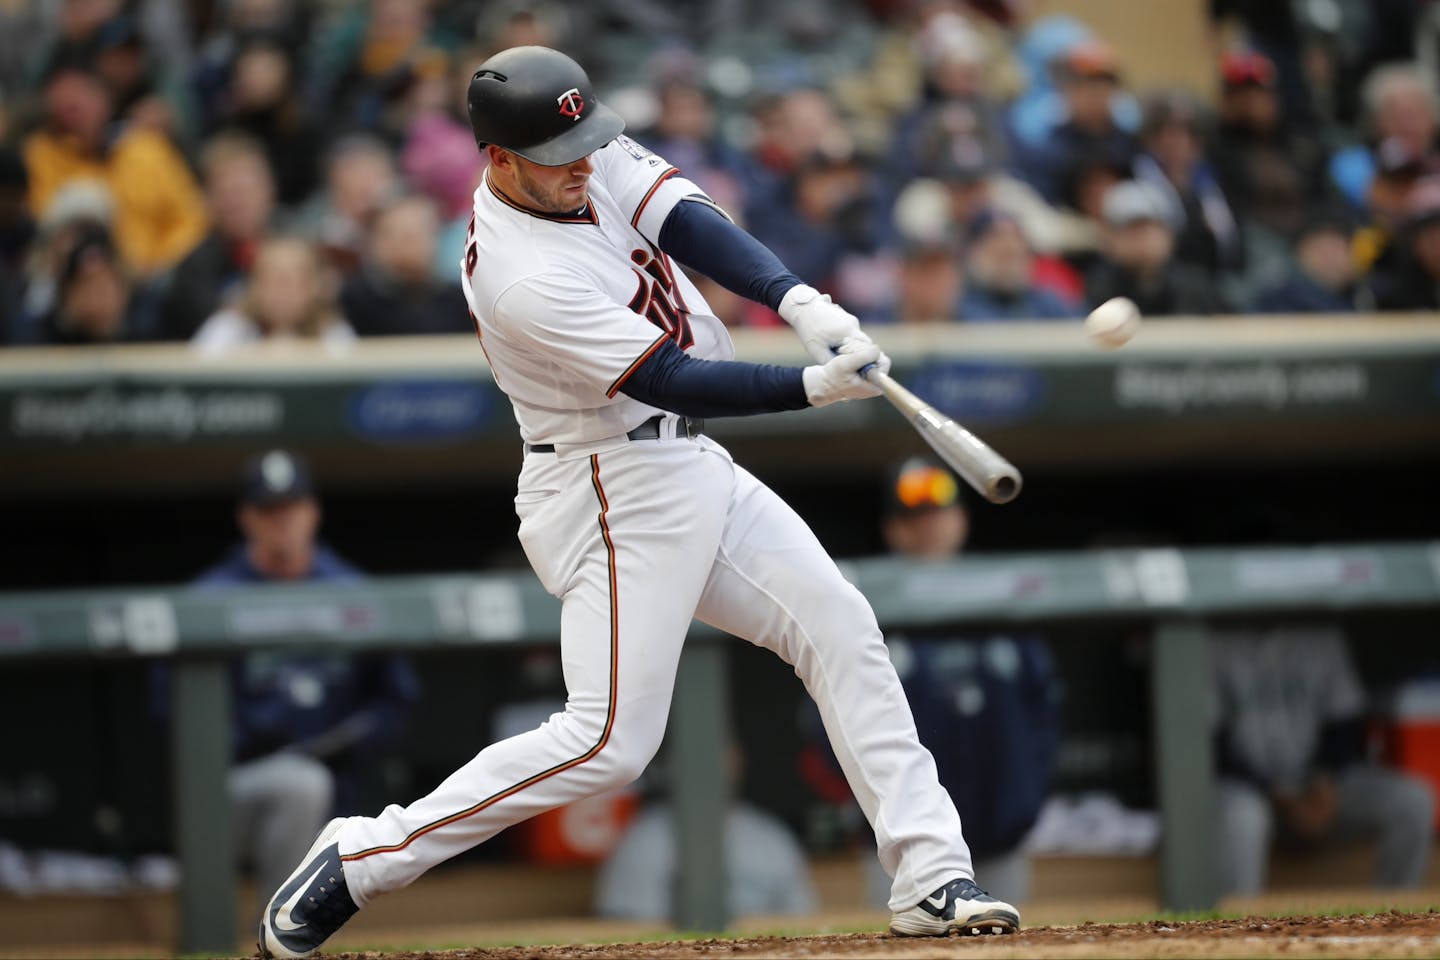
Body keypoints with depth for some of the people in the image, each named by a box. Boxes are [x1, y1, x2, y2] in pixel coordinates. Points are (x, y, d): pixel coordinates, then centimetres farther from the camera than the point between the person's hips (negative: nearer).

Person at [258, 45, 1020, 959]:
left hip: (693, 471, 10)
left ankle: (930, 877, 5)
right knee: (610, 743, -14)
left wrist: (803, 303, -27)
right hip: (620, 497, -10)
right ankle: (360, 860, -7)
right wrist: (814, 387, -31)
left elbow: (684, 221, -12)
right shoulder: (524, 282, -27)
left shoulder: (593, 161, -2)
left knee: (839, 625, 5)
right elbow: (671, 379, -25)